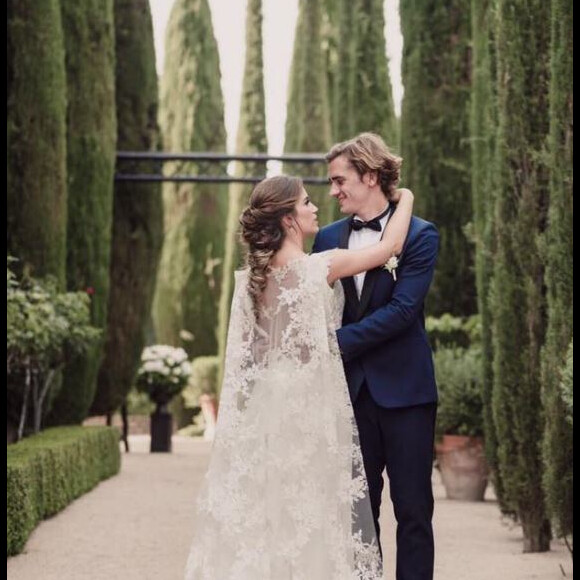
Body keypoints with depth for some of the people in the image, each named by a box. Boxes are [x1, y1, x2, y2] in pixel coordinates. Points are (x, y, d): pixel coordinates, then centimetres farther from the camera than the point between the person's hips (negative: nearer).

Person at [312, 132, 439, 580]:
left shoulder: (420, 235, -5)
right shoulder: (328, 238, 9)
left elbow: (401, 309, -14)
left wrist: (338, 342, -17)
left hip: (404, 391, -4)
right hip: (350, 388, 4)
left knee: (413, 509, 2)